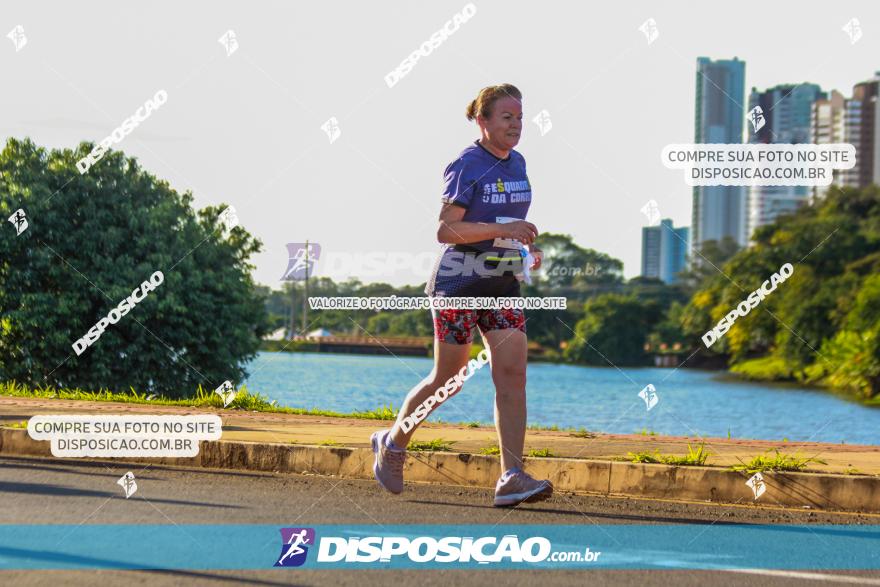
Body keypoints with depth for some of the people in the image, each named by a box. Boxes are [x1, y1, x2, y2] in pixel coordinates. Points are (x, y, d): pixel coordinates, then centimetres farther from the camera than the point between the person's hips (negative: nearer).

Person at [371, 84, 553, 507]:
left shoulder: (517, 163, 11)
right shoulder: (467, 166, -13)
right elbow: (446, 230, -19)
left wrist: (527, 245, 8)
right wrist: (503, 230, -25)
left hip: (503, 285, 7)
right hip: (459, 285, -7)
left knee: (512, 376, -7)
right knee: (448, 379, 2)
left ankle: (511, 478, -11)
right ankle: (392, 444, 26)